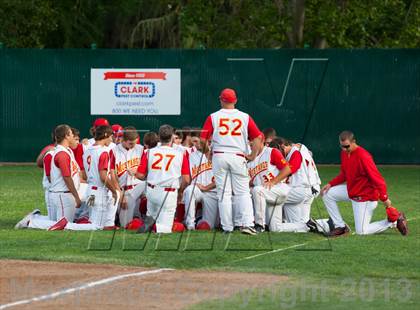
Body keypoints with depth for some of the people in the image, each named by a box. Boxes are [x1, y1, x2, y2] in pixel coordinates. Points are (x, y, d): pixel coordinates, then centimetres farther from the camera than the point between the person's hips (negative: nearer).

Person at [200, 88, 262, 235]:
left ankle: (227, 227, 3)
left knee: (224, 193, 4)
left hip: (219, 156, 0)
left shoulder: (213, 117, 3)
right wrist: (253, 155, 7)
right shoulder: (245, 117, 6)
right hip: (238, 157, 0)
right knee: (243, 192, 4)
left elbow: (203, 139, -2)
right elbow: (257, 137, 0)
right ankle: (246, 223, -11)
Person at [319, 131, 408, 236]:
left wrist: (384, 199, -32)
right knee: (327, 194, 6)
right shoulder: (344, 153, -1)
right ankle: (340, 226, 11)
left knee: (361, 231, -6)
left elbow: (377, 179, -28)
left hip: (365, 197, -9)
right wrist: (330, 184, 1)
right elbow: (344, 174, 15)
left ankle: (395, 220, 7)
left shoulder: (363, 156, -27)